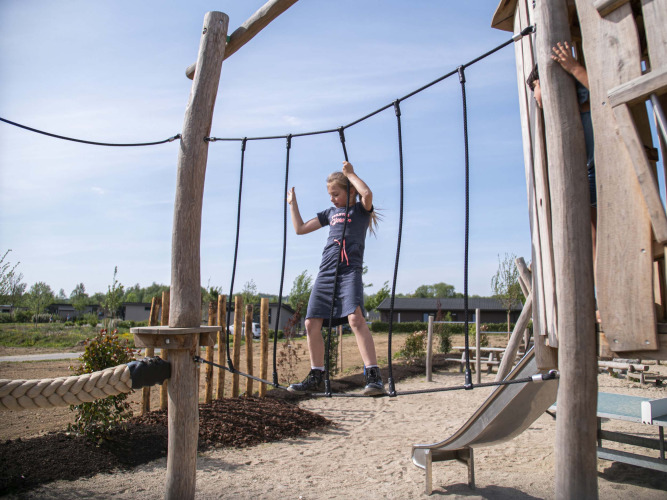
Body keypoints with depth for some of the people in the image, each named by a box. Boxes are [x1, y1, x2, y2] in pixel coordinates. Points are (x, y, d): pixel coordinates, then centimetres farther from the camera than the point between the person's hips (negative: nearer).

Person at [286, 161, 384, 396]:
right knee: (312, 323, 1)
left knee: (355, 317, -25)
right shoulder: (330, 213, 24)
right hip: (326, 272, 7)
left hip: (350, 271, -6)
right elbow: (300, 228, 29)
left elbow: (367, 194, -17)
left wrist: (350, 173, -4)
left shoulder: (360, 209, 8)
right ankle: (316, 378, 12)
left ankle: (374, 376, -23)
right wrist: (292, 203, 31)